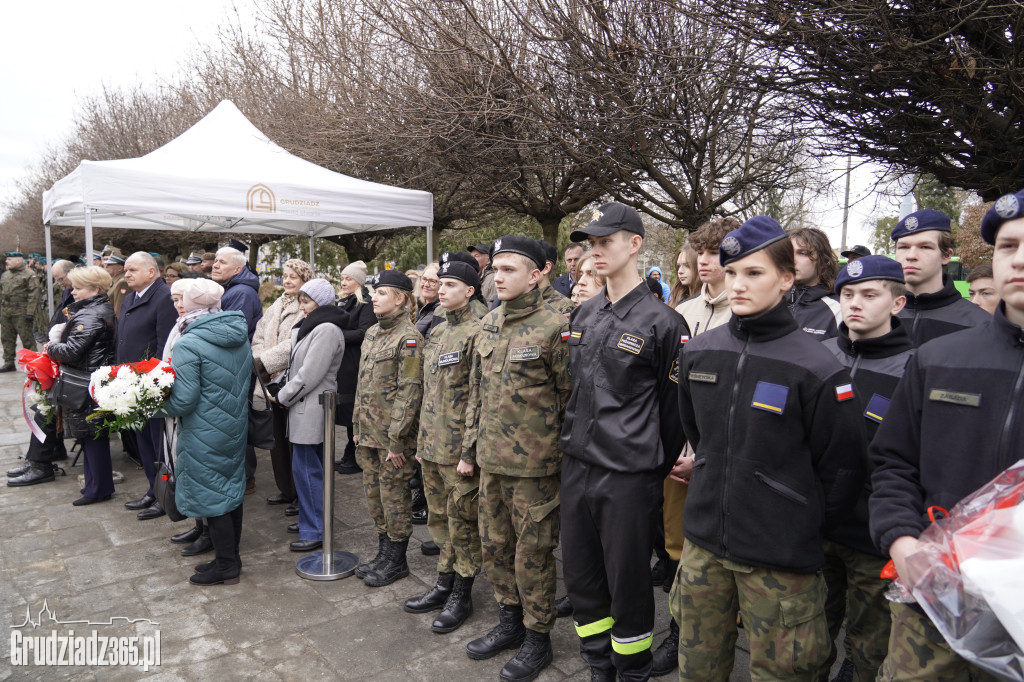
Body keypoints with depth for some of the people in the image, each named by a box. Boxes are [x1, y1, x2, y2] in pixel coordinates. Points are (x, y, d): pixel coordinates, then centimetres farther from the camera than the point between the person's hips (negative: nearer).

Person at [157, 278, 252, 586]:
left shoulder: (187, 345, -20)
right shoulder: (241, 336, 2)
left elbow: (183, 401, -20)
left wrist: (158, 403, -3)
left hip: (205, 435, -7)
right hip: (236, 426, 7)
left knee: (211, 495, 6)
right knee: (231, 489, 17)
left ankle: (226, 566, 17)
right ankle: (231, 556, 31)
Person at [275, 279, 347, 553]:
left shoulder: (327, 330, -17)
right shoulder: (310, 327, 16)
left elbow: (309, 375, -20)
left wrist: (283, 396, -8)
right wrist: (286, 394, 5)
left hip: (311, 409, -10)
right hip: (304, 408, 10)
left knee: (307, 469, -5)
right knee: (310, 468, 17)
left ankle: (314, 532, 4)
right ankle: (312, 521, 29)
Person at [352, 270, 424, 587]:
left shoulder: (409, 338, -14)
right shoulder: (372, 333, 12)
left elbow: (409, 391, -17)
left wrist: (396, 439, -18)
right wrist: (358, 426, 15)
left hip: (393, 435, -8)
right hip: (368, 432, 8)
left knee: (393, 495, 4)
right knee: (374, 493, 16)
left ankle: (396, 560, 19)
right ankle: (383, 552, 31)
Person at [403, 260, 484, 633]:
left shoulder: (477, 333, -14)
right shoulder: (436, 333, 13)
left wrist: (470, 452, -18)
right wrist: (422, 440, 17)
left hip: (458, 451, -8)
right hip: (431, 447, 8)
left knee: (462, 522, 5)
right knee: (439, 518, 18)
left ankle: (462, 595, 20)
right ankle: (444, 584, 33)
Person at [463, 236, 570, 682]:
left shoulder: (554, 327, -13)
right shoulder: (488, 323, 8)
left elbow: (571, 398, -9)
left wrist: (566, 456, -6)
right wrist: (470, 442, 15)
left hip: (534, 463, -7)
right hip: (490, 460, 7)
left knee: (532, 552, 7)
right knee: (494, 545, 18)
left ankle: (537, 638, 26)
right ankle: (510, 622, 39)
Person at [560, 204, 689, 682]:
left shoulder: (662, 321, -10)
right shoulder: (582, 316, 9)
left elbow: (675, 406, -6)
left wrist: (656, 472, 0)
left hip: (628, 476, -6)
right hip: (576, 466, 6)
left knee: (627, 580, 8)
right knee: (580, 574, 16)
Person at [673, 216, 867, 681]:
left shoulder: (815, 367, -15)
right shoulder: (697, 353, -1)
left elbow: (842, 469, -8)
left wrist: (803, 528, 0)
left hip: (780, 560, -4)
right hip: (703, 544, 5)